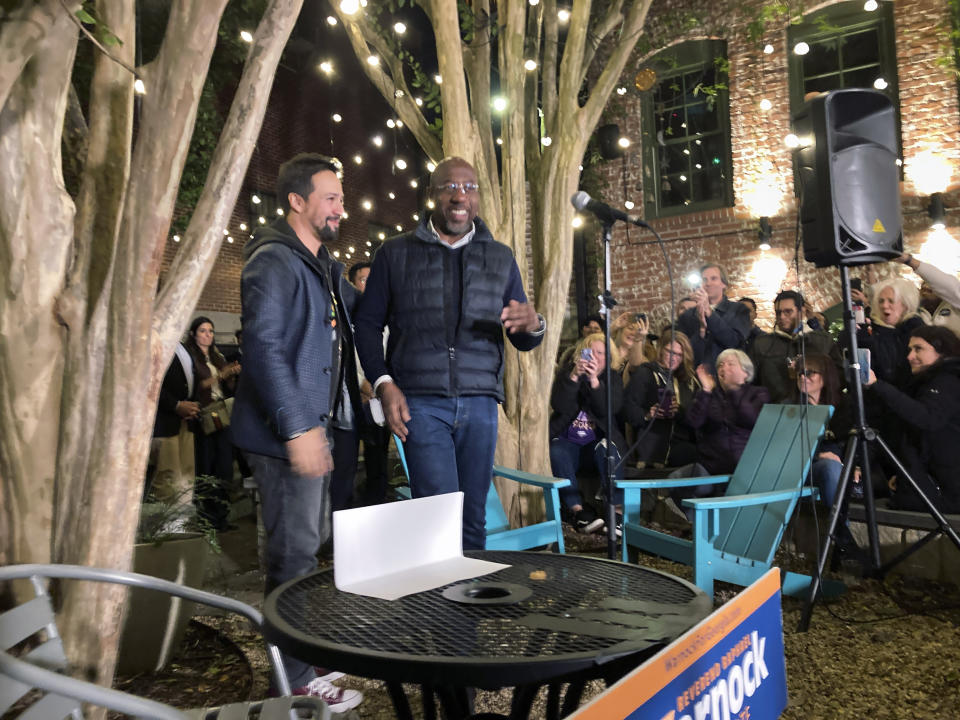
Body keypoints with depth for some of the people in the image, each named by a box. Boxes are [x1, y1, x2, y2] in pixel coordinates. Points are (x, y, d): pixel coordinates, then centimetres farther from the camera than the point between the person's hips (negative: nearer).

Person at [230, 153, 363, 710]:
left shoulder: (325, 265, 16)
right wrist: (298, 429, -25)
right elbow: (263, 347, -22)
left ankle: (306, 657, 36)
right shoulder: (274, 262, -14)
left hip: (315, 425, 10)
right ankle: (296, 682, 15)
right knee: (295, 554, -1)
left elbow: (360, 315, 25)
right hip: (288, 432, -10)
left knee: (310, 544, 19)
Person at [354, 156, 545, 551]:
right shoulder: (396, 253, 8)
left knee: (473, 518, 6)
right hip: (420, 401, -2)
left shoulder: (501, 258, 14)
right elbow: (368, 323, 7)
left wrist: (533, 326, -11)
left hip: (480, 402, 3)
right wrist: (383, 383, -7)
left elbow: (522, 340, 13)